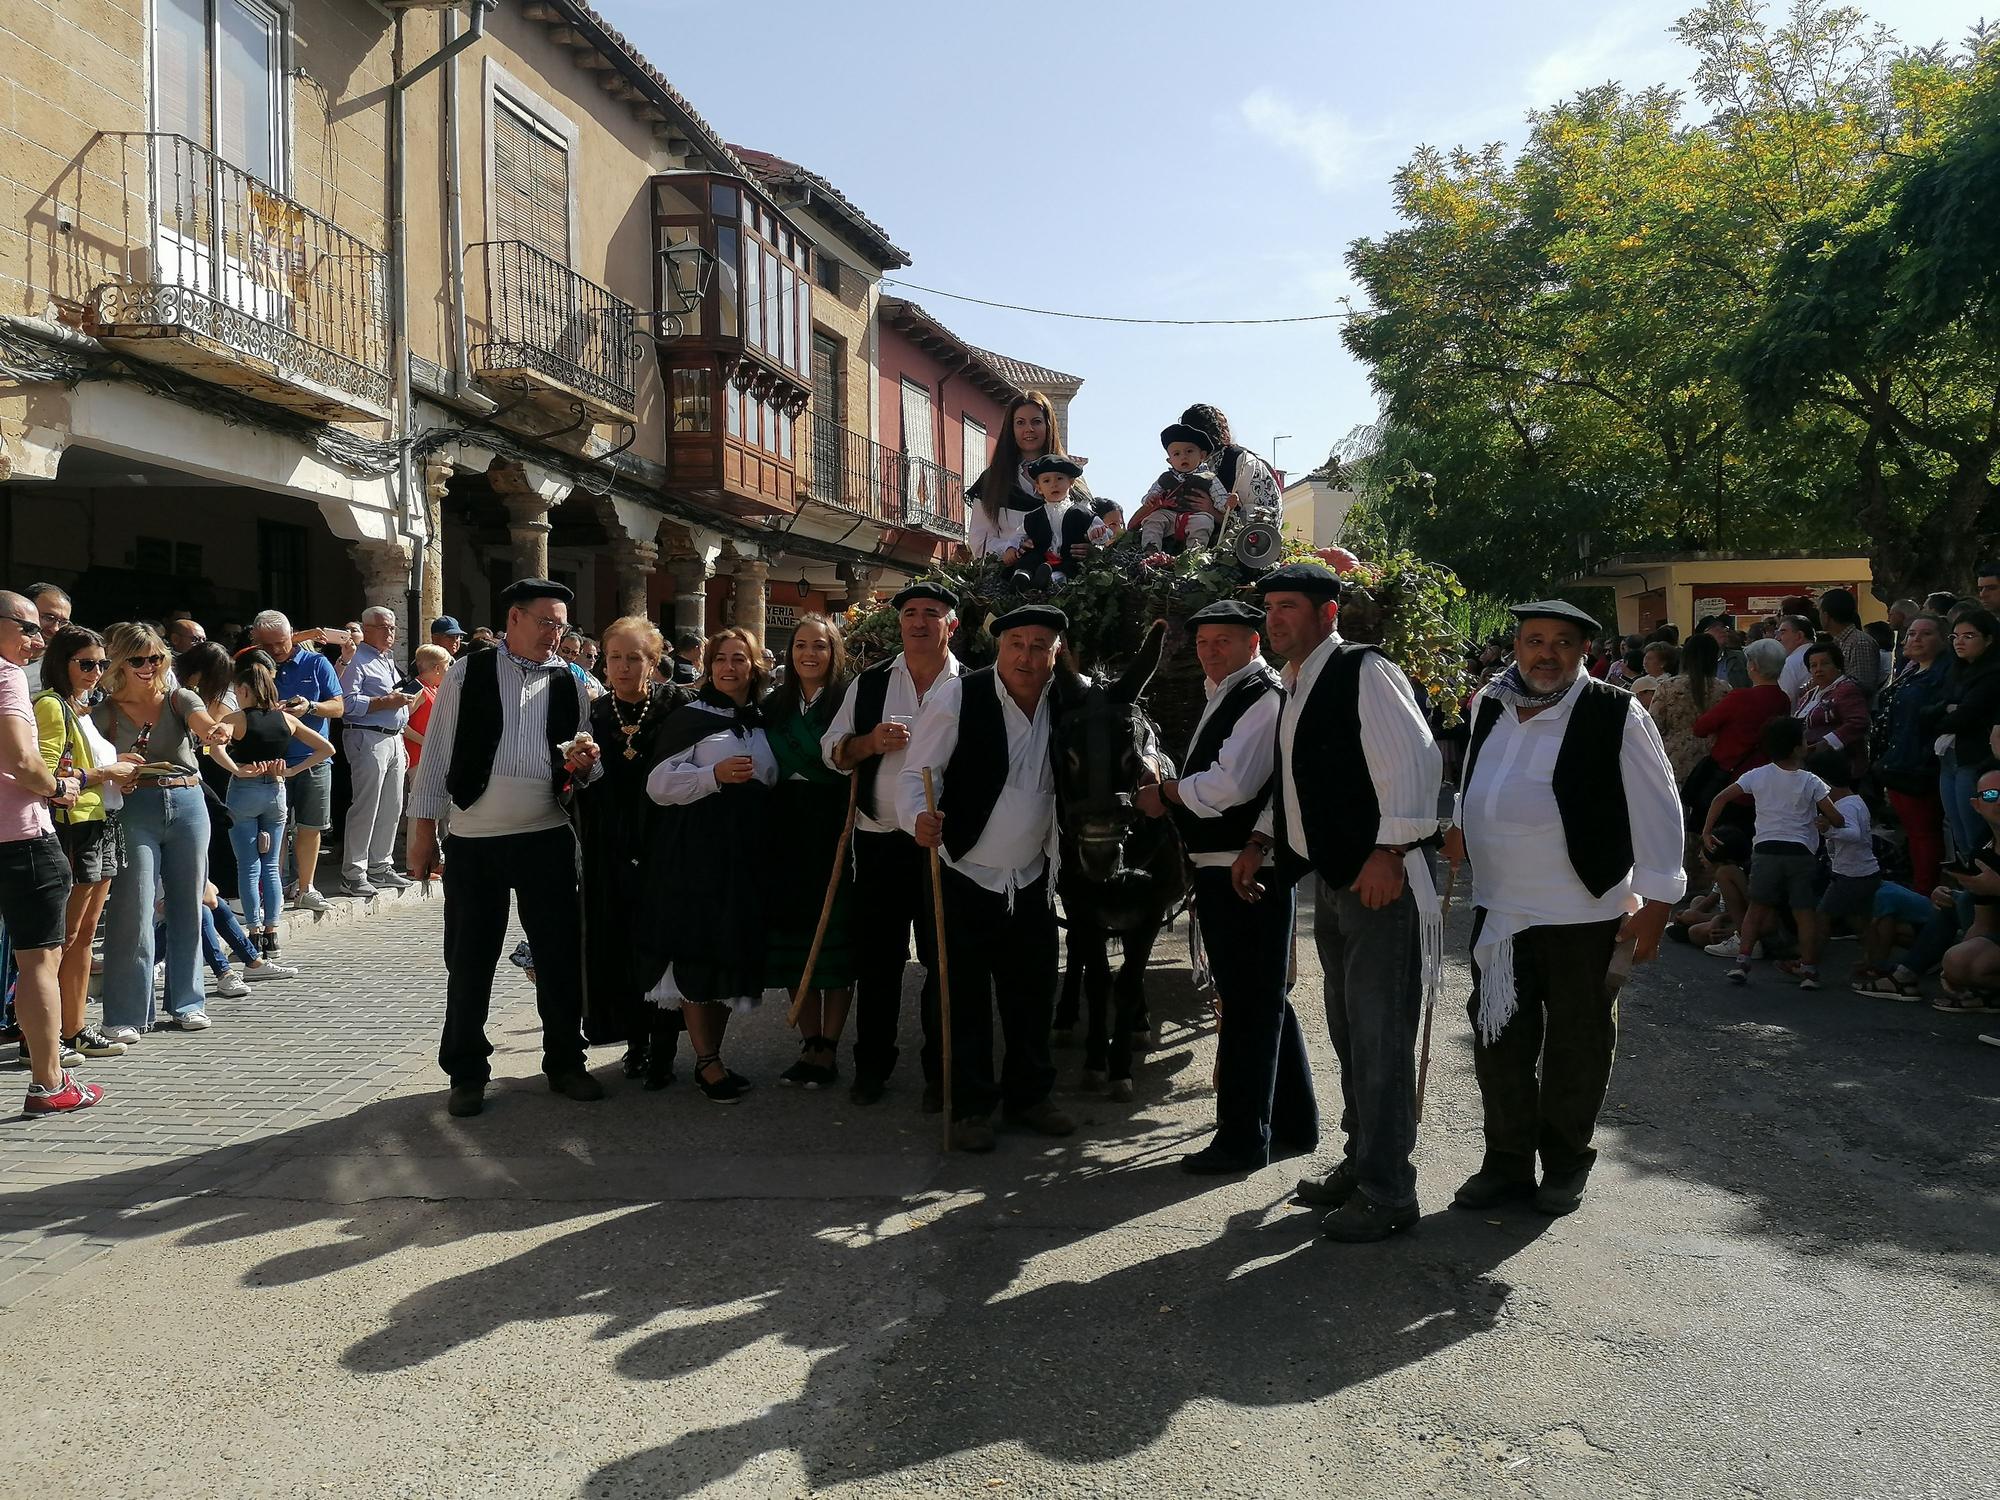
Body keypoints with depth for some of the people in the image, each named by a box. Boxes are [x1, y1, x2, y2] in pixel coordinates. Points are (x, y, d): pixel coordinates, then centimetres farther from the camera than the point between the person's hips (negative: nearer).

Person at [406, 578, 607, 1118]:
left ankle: (565, 1062, 21)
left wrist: (583, 765, -10)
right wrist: (423, 828, -1)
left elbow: (588, 767, 14)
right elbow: (438, 752, 1)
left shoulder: (569, 684, 6)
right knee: (469, 960, 6)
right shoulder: (467, 674, -1)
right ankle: (466, 1072, 20)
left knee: (560, 953, 5)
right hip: (473, 840, -2)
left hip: (547, 838, 2)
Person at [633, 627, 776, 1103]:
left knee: (734, 950, 8)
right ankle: (707, 1062, 3)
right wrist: (716, 775, -19)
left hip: (746, 851, 6)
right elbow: (660, 785, -9)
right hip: (696, 848, -6)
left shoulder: (761, 722, 16)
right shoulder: (691, 716, -1)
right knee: (697, 949, -5)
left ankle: (712, 1054, 19)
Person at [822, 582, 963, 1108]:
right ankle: (871, 1063, 22)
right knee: (876, 956, 8)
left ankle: (939, 1070, 17)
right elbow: (832, 749, 9)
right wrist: (871, 743, -10)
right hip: (880, 841, 2)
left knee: (944, 958, 4)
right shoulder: (869, 684, 9)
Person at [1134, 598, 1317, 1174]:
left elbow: (1231, 785, -22)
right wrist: (1171, 796, 3)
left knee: (1249, 1004, -1)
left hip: (1247, 871, -10)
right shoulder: (1223, 696, 18)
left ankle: (1242, 1137, 8)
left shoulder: (1264, 697, -14)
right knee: (1262, 1000, 18)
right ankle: (1294, 1123, 31)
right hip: (1221, 868, 10)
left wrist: (1166, 791, -9)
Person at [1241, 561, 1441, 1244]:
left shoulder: (1364, 671, -14)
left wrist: (1390, 853, -25)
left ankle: (1387, 1192, 8)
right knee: (1348, 1031, 18)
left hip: (1379, 881, -10)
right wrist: (1261, 842, 16)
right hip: (1329, 880, 10)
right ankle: (1360, 1166, 31)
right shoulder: (1297, 686, 15)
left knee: (1378, 1036, -4)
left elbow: (1415, 759, -21)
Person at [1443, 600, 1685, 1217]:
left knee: (1577, 1044, 9)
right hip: (1498, 911, 5)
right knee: (1498, 1039, 10)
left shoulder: (1616, 716, -12)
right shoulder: (1491, 705, 5)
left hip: (1585, 913, -5)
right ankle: (1507, 1162, 25)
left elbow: (1658, 810, -10)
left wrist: (1654, 903, -12)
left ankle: (1565, 1165, 27)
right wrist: (1460, 826, 11)